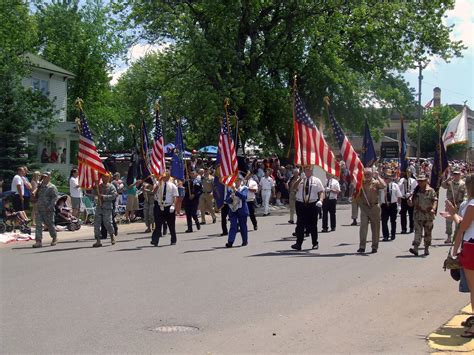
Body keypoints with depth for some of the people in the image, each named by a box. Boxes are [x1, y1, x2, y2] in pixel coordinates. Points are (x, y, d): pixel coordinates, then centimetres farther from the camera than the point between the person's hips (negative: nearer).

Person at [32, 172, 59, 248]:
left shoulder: (52, 187, -5)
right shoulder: (40, 187, 15)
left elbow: (55, 198, -13)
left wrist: (50, 207, -21)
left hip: (48, 210, -5)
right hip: (39, 209, 5)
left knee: (50, 225, 7)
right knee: (38, 225, -5)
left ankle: (54, 238, 28)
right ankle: (39, 241, -8)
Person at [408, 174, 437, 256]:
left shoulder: (431, 191, 0)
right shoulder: (416, 191, 9)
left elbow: (435, 200, -10)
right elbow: (412, 203, 12)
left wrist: (433, 209, -26)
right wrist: (410, 201, -11)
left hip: (428, 215, -1)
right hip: (418, 215, 1)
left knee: (427, 233, 9)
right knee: (418, 231, -10)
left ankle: (426, 249, 20)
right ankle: (415, 248, -19)